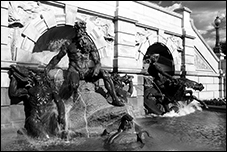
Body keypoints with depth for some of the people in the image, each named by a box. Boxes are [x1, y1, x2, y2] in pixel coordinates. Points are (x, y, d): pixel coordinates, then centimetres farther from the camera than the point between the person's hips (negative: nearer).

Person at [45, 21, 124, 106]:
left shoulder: (90, 45, 1)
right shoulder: (69, 44, 0)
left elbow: (97, 62, -1)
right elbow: (57, 57, 12)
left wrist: (96, 68, -22)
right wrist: (48, 67, 11)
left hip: (87, 71, 2)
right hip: (75, 71, -2)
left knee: (105, 74, -22)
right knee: (74, 85, -36)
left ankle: (115, 99, -14)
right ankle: (75, 94, 3)